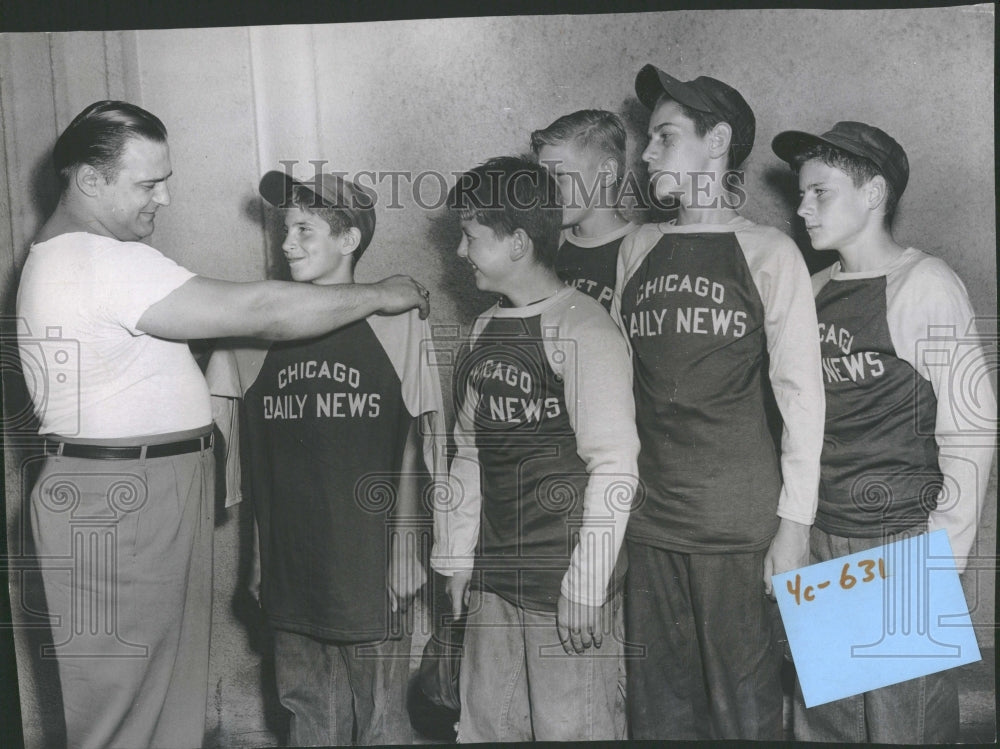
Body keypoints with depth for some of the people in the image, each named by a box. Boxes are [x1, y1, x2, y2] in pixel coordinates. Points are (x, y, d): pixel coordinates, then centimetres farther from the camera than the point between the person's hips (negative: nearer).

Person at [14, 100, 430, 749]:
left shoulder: (65, 253, 15)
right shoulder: (103, 263, -21)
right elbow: (259, 312, -23)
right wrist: (378, 295, -12)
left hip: (154, 490, 10)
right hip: (119, 505, -10)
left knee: (171, 691, 18)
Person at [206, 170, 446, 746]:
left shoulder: (401, 327, -5)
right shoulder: (253, 334, 2)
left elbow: (432, 447, 0)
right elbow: (216, 435, 7)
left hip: (377, 573, -2)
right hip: (290, 576, 3)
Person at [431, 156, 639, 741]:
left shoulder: (584, 330, -12)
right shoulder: (486, 330, 11)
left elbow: (613, 464, -15)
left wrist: (584, 589, -16)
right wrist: (454, 558, 14)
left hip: (565, 582, -7)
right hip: (493, 576, 7)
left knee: (568, 728, 4)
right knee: (486, 724, 16)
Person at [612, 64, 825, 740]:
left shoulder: (768, 252, -1)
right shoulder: (637, 250, 11)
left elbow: (801, 393, -3)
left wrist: (795, 521, -7)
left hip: (740, 522, -4)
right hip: (648, 517, 4)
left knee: (744, 706, 5)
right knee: (658, 707, 12)